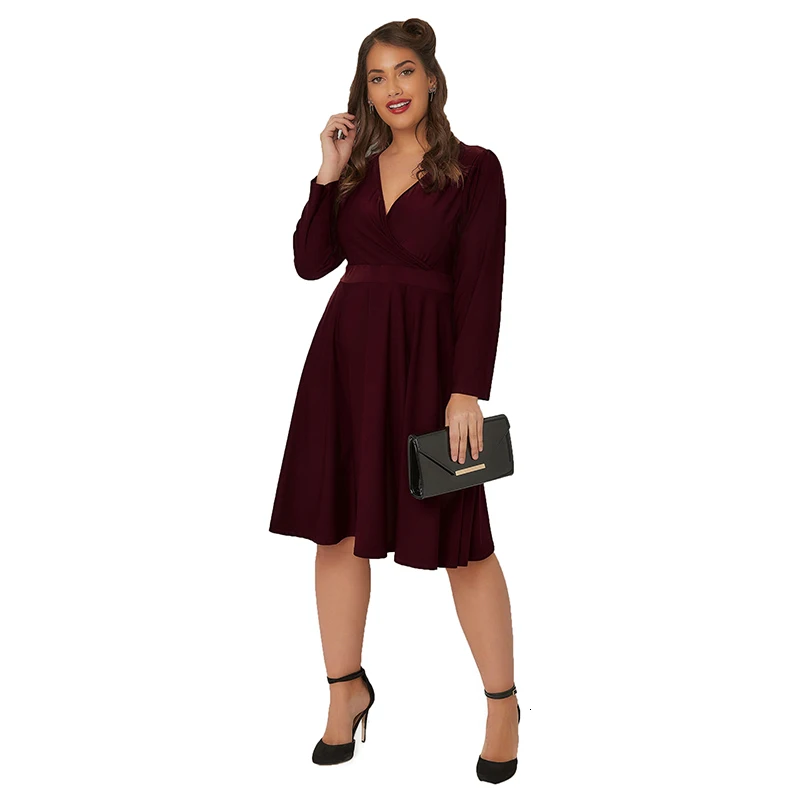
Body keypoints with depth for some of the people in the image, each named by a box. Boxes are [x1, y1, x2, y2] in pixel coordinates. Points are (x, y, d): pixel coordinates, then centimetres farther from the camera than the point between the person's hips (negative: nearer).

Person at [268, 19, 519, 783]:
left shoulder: (474, 167, -4)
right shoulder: (357, 164, 9)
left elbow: (481, 288, -9)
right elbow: (310, 262, 3)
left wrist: (468, 391, -15)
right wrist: (328, 175, -5)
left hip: (426, 361, -4)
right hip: (344, 355, 5)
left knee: (458, 538, 2)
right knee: (338, 526, 9)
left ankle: (502, 701, 19)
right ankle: (346, 690, 26)